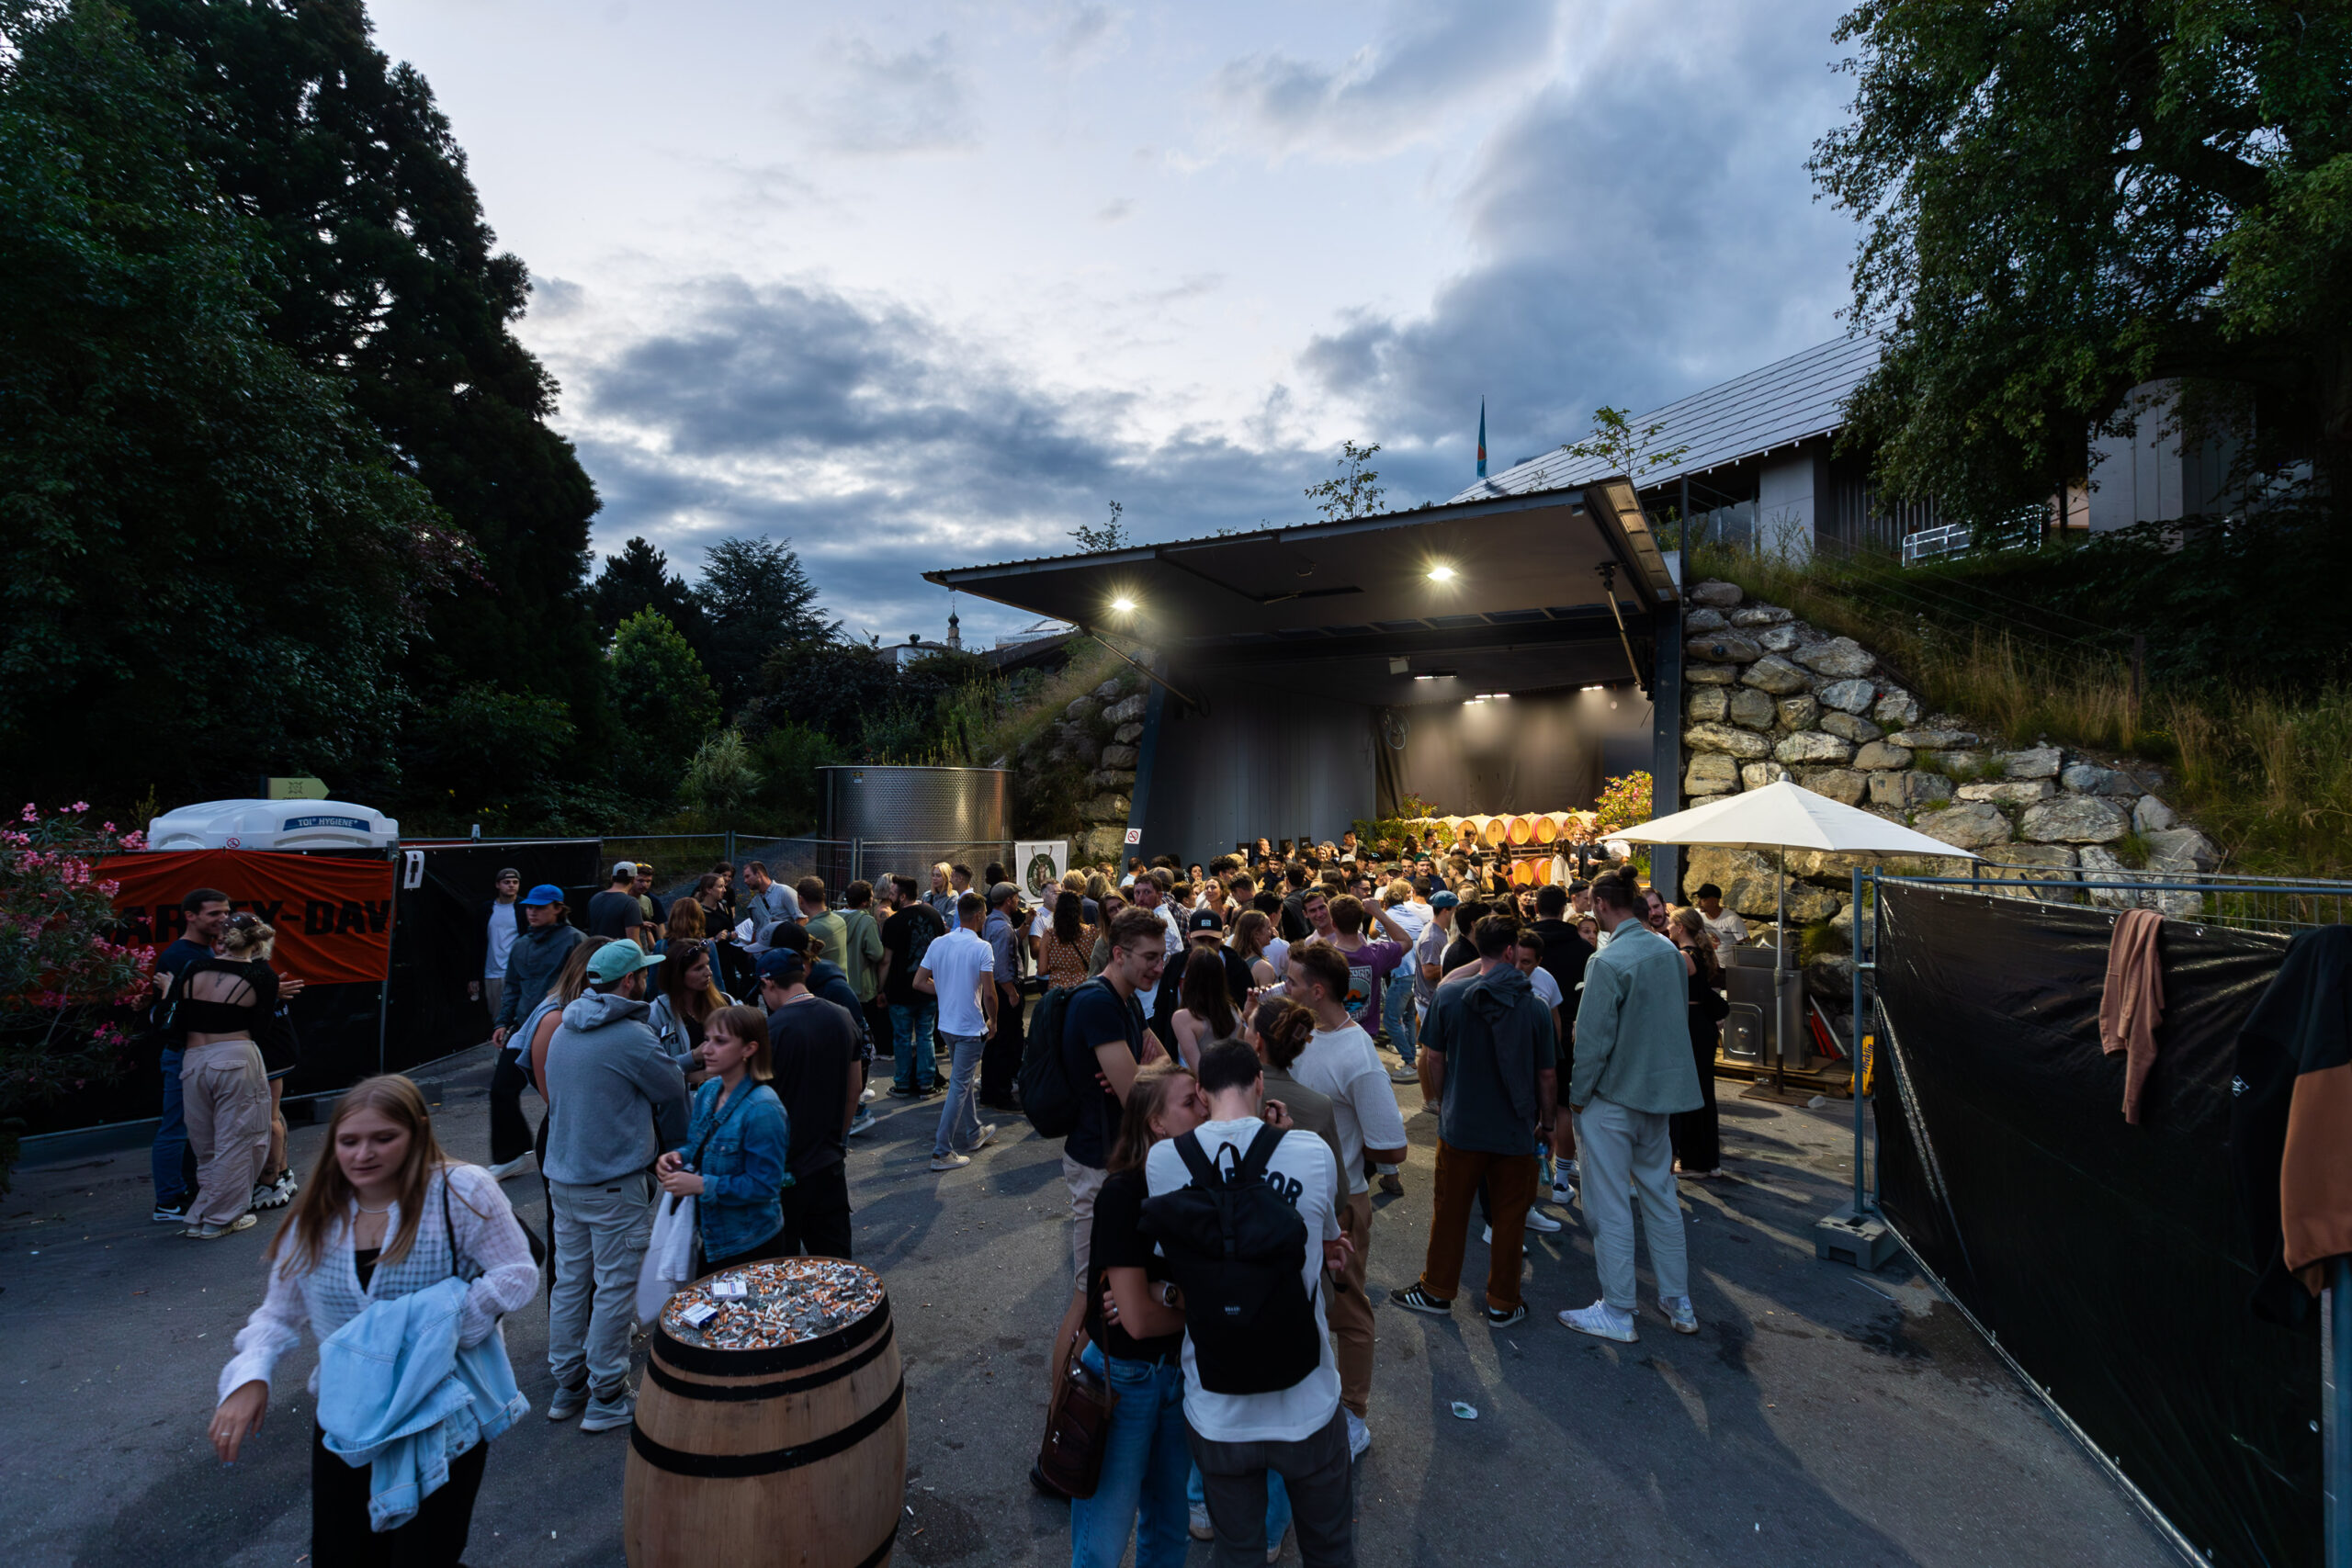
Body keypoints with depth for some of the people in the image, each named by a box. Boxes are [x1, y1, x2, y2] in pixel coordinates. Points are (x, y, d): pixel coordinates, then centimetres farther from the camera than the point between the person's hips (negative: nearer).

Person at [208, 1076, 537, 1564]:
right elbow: (279, 1314, 8)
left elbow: (518, 1275, -15)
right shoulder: (316, 1215, -1)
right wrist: (250, 1376, -9)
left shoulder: (461, 1191, -17)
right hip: (346, 1419, 4)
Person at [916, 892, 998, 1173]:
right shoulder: (982, 947, -17)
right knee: (959, 1087, 0)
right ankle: (942, 1152, 2)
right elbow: (989, 994, -20)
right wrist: (993, 1020, -3)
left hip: (946, 1024, 7)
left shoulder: (938, 944, 1)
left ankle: (975, 1132, 37)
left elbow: (918, 982, 2)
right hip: (970, 1027, -7)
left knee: (964, 1079, 22)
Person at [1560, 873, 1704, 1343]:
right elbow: (1680, 1018, 13)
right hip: (1662, 1091, 7)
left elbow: (1593, 1039, -19)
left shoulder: (1608, 961, -21)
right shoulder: (1669, 950, 1)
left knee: (1611, 1206, 4)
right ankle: (1678, 1302, 29)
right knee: (1661, 1197, 19)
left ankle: (1618, 1313, 14)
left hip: (1613, 1096, -7)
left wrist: (1577, 1096, -7)